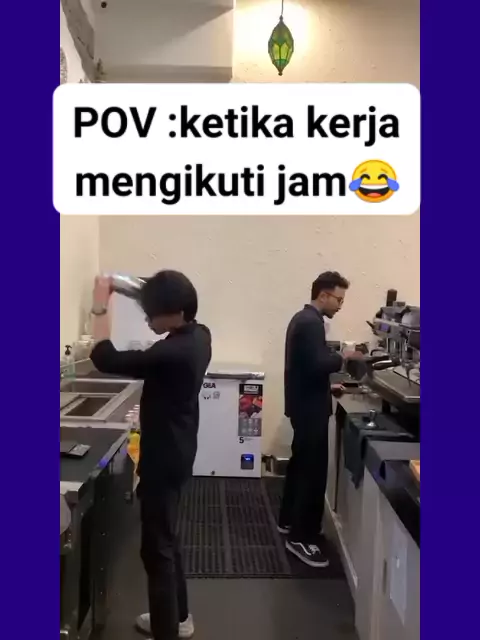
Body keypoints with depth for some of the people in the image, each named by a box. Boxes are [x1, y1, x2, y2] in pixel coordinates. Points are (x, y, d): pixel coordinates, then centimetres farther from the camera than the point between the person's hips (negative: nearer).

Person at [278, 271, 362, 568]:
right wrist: (343, 357, -13)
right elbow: (317, 364, -28)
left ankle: (289, 520, 33)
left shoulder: (303, 318, 13)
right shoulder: (311, 322, -19)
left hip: (303, 403, 11)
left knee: (301, 464, 19)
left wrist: (328, 386, 15)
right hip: (310, 408, -11)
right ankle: (301, 537, 7)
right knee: (314, 471, -3)